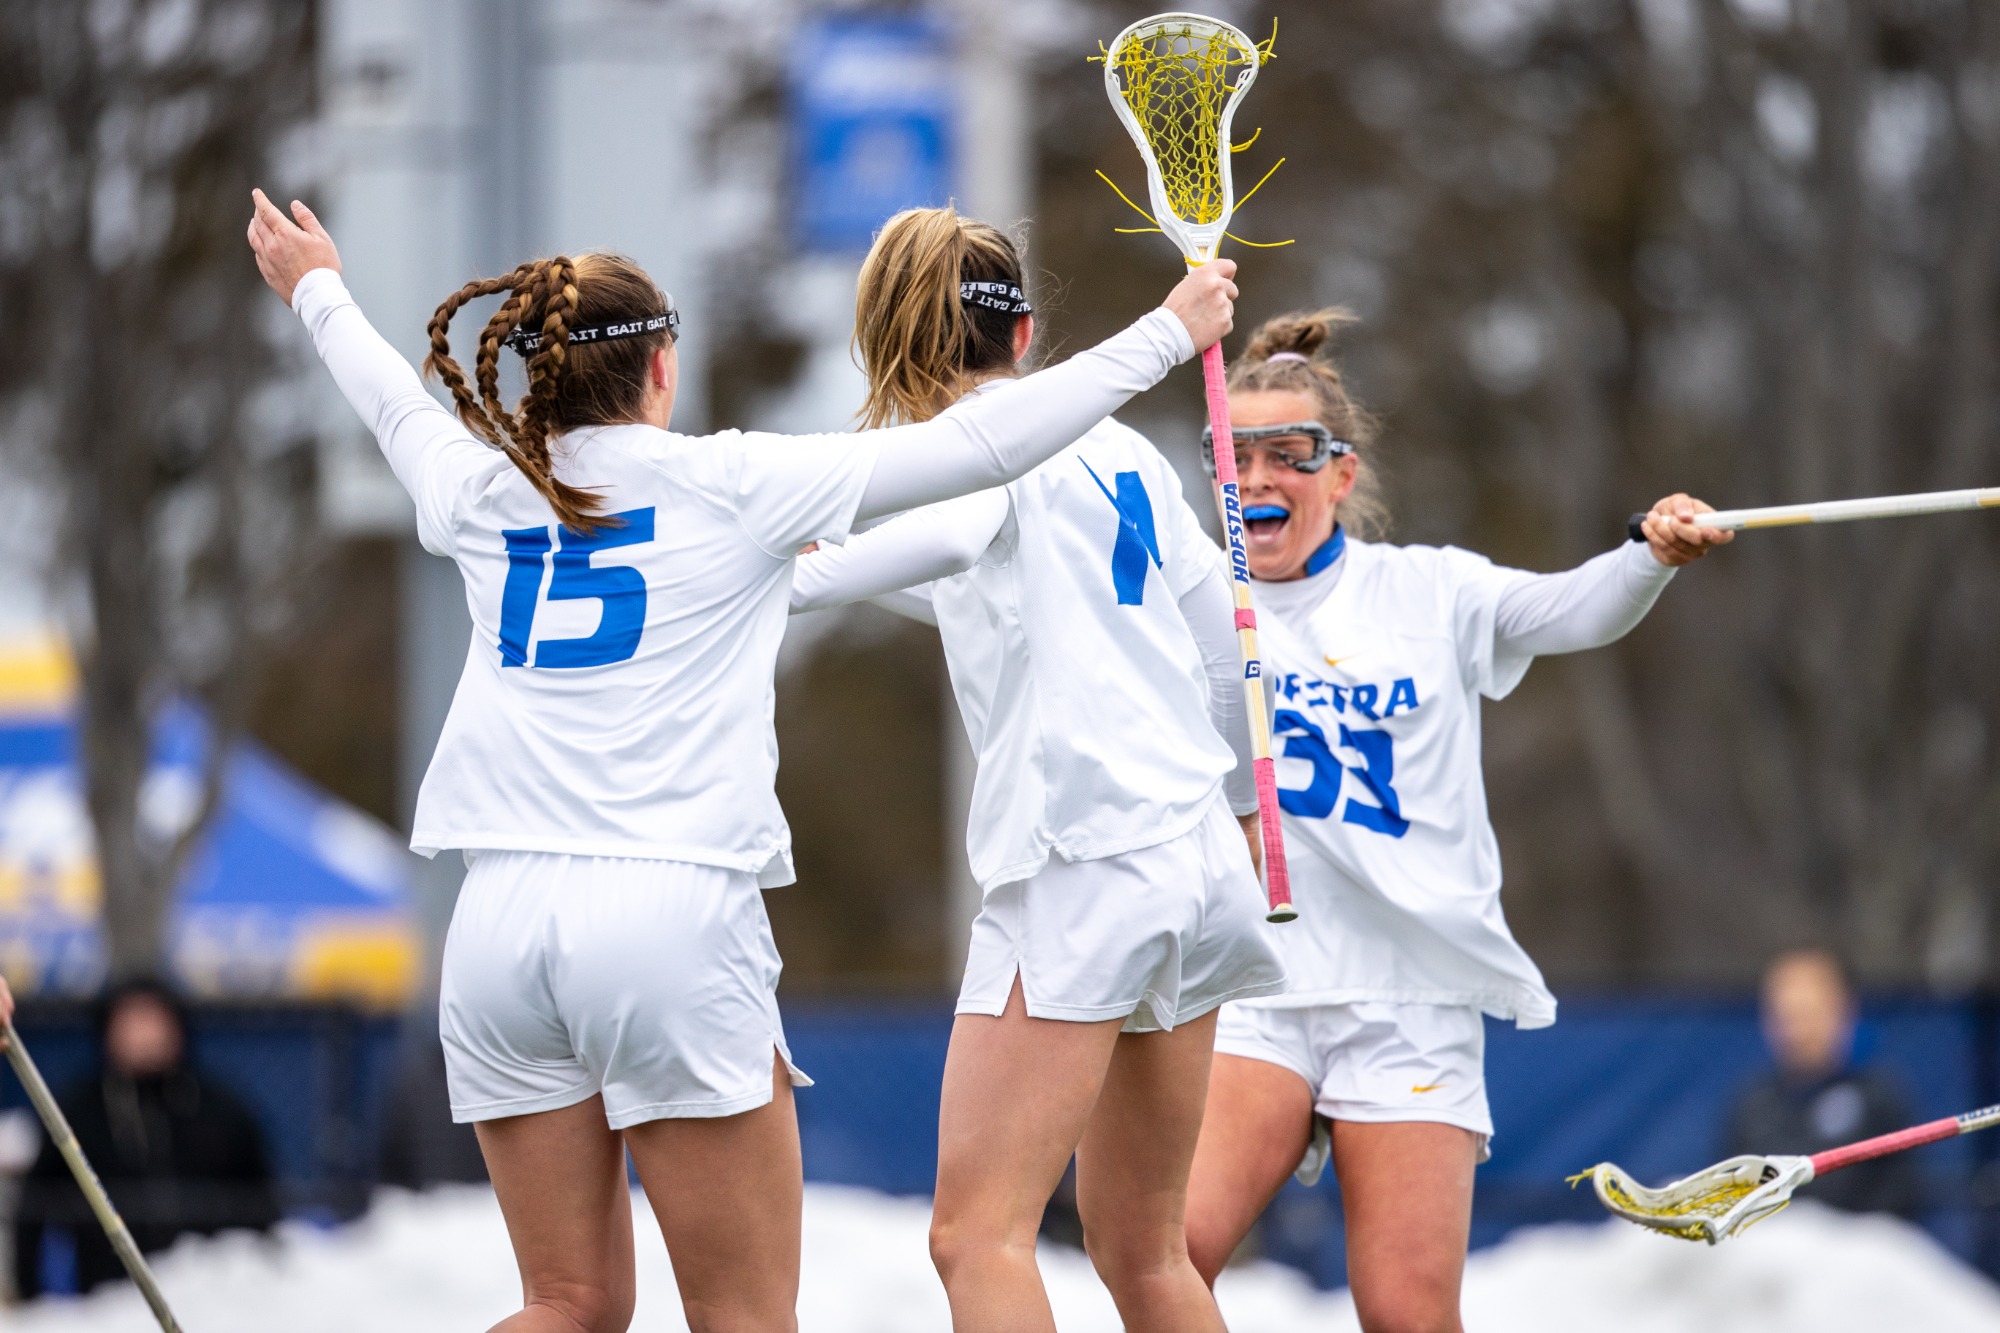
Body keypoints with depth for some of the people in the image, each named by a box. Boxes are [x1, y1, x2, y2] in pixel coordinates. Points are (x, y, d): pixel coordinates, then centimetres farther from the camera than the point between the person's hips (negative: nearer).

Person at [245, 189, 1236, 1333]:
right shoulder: (733, 486, 1)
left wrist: (319, 293, 56)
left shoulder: (481, 494, 12)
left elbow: (397, 403, 35)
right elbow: (983, 443, 3)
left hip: (501, 922, 5)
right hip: (673, 915, -5)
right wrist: (1166, 335, 14)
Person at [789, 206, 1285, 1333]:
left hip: (1082, 861, -8)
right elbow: (1220, 644, 26)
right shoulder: (1121, 448, 16)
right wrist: (1239, 805, 41)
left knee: (978, 1238, -11)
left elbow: (947, 535, -29)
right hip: (1197, 851, 8)